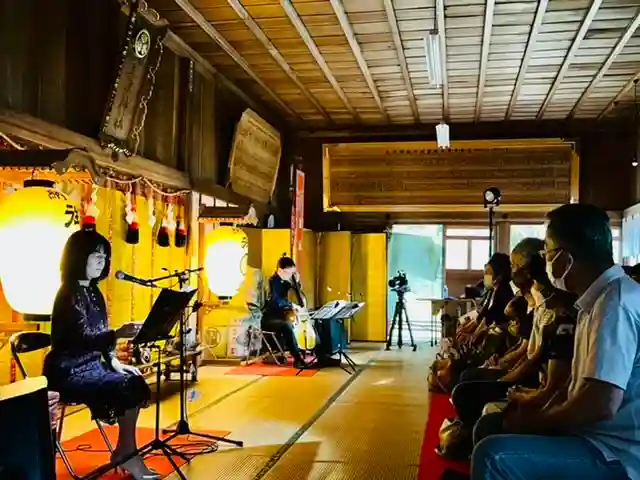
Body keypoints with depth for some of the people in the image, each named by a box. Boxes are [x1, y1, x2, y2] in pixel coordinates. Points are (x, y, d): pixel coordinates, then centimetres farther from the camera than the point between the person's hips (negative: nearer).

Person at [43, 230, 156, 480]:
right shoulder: (70, 294, -17)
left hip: (91, 365, 8)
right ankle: (126, 453, -7)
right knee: (126, 388, -21)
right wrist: (118, 334, -42)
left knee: (136, 382, -9)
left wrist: (113, 361, 4)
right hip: (69, 372, -8)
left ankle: (125, 451, -2)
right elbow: (83, 338, -28)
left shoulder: (92, 291, 11)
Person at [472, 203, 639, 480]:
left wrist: (535, 421, -12)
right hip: (595, 438, 10)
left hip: (617, 455, -10)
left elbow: (601, 404, -28)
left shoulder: (615, 303, -20)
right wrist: (539, 412, 6)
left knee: (494, 454, -26)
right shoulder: (602, 299, 13)